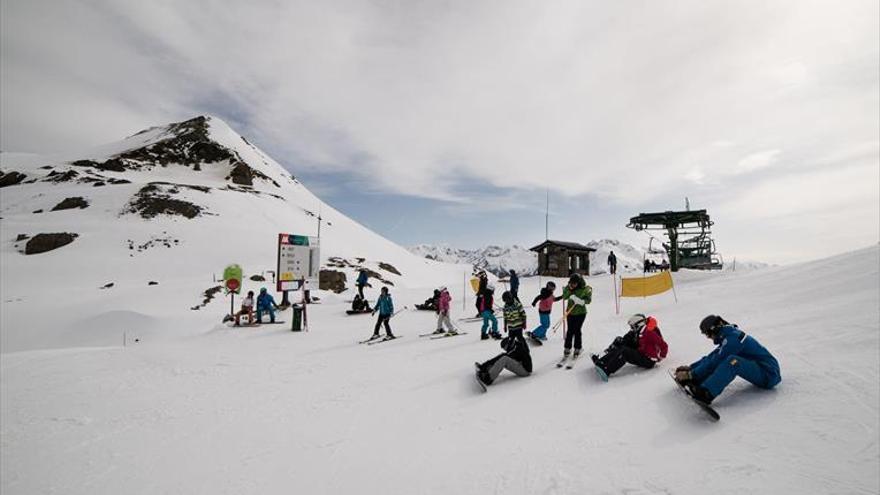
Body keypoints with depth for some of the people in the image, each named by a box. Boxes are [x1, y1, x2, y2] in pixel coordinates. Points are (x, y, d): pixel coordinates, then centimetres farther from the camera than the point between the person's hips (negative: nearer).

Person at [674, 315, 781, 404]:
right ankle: (695, 383, -11)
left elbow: (714, 361, -22)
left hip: (769, 375, -10)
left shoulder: (733, 339, -21)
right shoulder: (731, 334, 7)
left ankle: (706, 394, -46)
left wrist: (690, 375, -18)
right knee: (719, 359, 1)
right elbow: (712, 356, 10)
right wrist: (690, 367, 5)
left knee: (732, 361, -32)